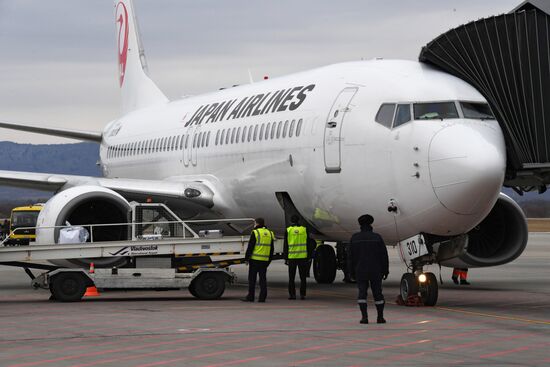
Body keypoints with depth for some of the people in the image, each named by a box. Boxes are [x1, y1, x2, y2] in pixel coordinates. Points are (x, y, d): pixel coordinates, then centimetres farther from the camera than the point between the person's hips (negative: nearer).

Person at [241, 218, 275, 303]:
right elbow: (271, 249, 16)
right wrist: (269, 260, 21)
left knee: (252, 279, 1)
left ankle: (250, 296, 1)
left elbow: (250, 247, -10)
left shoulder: (255, 233, -8)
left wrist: (246, 258, -3)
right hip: (265, 260, 6)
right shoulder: (270, 233, 12)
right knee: (263, 278, 8)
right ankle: (262, 297, 4)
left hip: (255, 260, -5)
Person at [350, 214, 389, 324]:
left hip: (360, 271, 0)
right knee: (377, 293, 11)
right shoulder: (377, 238, -2)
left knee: (362, 293, 4)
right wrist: (385, 270, 3)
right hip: (376, 270, 0)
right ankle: (380, 317, 14)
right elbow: (384, 255, -3)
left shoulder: (354, 238, 0)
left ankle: (364, 317, -9)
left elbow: (351, 256, 2)